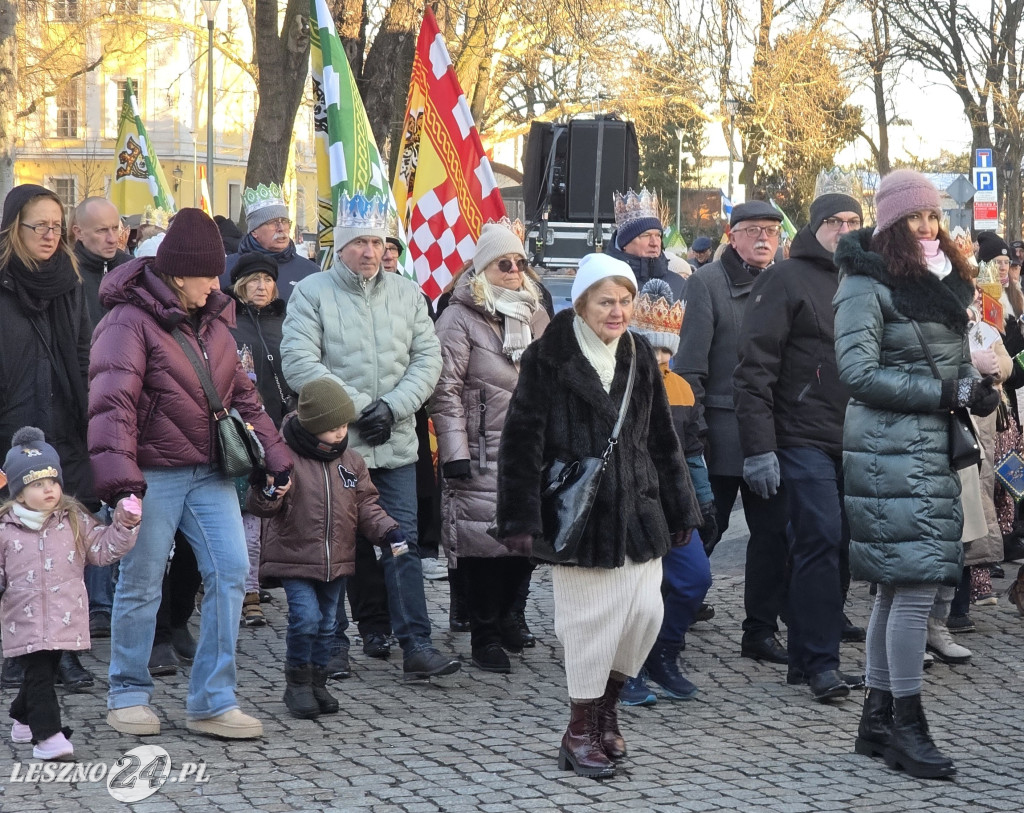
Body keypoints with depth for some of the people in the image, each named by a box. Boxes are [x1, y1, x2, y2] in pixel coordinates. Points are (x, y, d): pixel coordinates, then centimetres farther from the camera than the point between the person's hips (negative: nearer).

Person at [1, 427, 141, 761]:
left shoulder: (75, 521, 4)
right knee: (38, 675, -10)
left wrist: (125, 526, -9)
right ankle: (48, 734, -14)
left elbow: (103, 548, 4)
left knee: (43, 673, 16)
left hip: (65, 620, 3)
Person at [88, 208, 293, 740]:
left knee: (230, 573, -1)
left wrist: (273, 455, 15)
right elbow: (112, 401, -23)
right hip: (153, 474, -6)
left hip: (210, 472, 7)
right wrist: (119, 476, -33)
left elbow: (241, 393, 19)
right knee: (141, 584, 3)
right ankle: (128, 695, 21)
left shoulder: (213, 318, 11)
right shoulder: (130, 321, -13)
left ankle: (213, 703, 5)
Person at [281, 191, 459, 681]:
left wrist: (392, 407, -10)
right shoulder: (312, 292, -1)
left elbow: (428, 359, 6)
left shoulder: (406, 294, 10)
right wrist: (359, 407, -14)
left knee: (403, 541, -2)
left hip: (395, 444, 2)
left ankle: (416, 645, -3)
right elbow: (299, 362, -11)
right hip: (335, 442, -2)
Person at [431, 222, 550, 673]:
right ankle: (485, 636, 4)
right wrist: (454, 451, -13)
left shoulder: (535, 316, 16)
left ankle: (506, 615, 27)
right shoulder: (460, 319, -3)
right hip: (483, 455, -6)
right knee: (483, 541, -7)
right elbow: (446, 390, -7)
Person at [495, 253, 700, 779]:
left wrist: (678, 510, 17)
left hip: (637, 510, 5)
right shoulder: (548, 360, -6)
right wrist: (521, 518, -12)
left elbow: (661, 438, 18)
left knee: (646, 610, 1)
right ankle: (581, 731, 11)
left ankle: (606, 704, 25)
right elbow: (522, 440, -8)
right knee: (590, 618, -3)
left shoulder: (638, 357, 11)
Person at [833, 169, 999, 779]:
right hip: (893, 449, -8)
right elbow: (859, 373, -14)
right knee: (917, 581, -11)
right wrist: (947, 393, -15)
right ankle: (907, 724, -5)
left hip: (936, 448, 8)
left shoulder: (942, 282, 17)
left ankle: (878, 719, 18)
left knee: (898, 585, 11)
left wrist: (977, 387, 1)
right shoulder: (867, 286, -7)